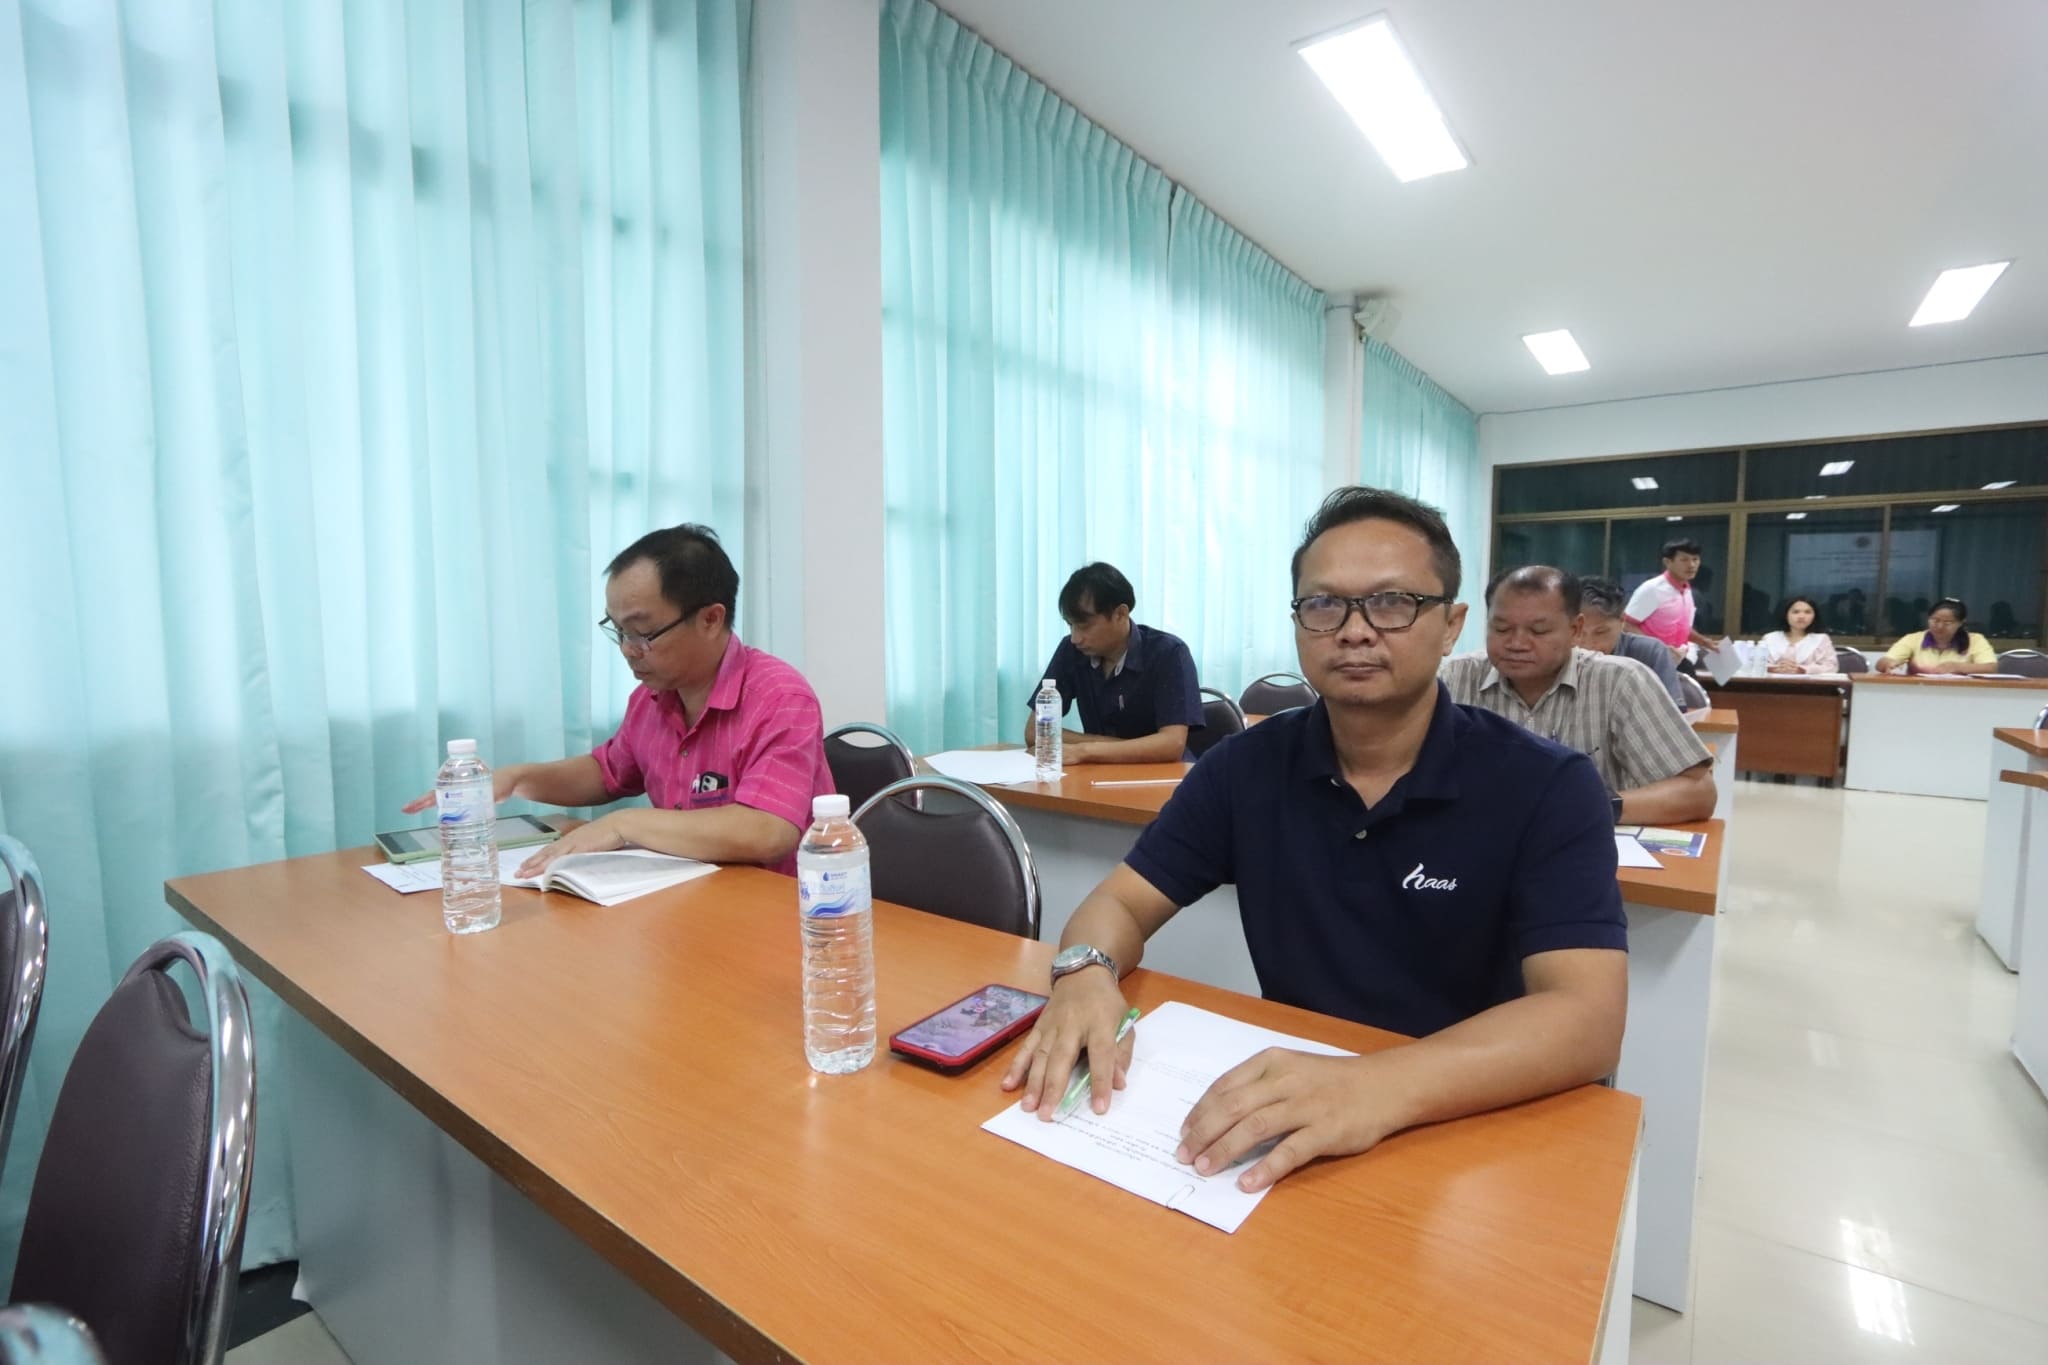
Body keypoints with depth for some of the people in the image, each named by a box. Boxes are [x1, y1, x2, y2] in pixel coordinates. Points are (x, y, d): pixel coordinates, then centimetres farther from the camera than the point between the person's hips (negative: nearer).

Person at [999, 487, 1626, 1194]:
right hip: (1280, 1116, 2)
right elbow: (1120, 902, -2)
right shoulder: (1248, 765, -4)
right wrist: (1086, 976, -25)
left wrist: (1379, 1087, -39)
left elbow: (1587, 1018, -22)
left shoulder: (1547, 787, -11)